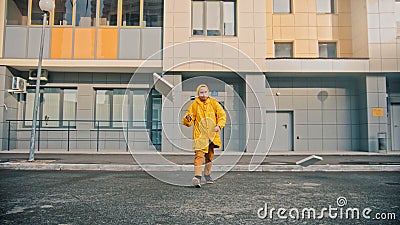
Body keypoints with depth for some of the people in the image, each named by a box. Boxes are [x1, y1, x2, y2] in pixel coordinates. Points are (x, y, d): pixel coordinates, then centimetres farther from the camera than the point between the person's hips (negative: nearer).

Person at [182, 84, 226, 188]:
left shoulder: (214, 103, 4)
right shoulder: (194, 105, -1)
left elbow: (222, 115, 4)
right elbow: (188, 123, 1)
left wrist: (219, 126, -12)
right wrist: (188, 119, -23)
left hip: (212, 134, 3)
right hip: (200, 134, -3)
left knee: (210, 156, 15)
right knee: (199, 154, -18)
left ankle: (207, 174, 34)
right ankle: (197, 177, -21)